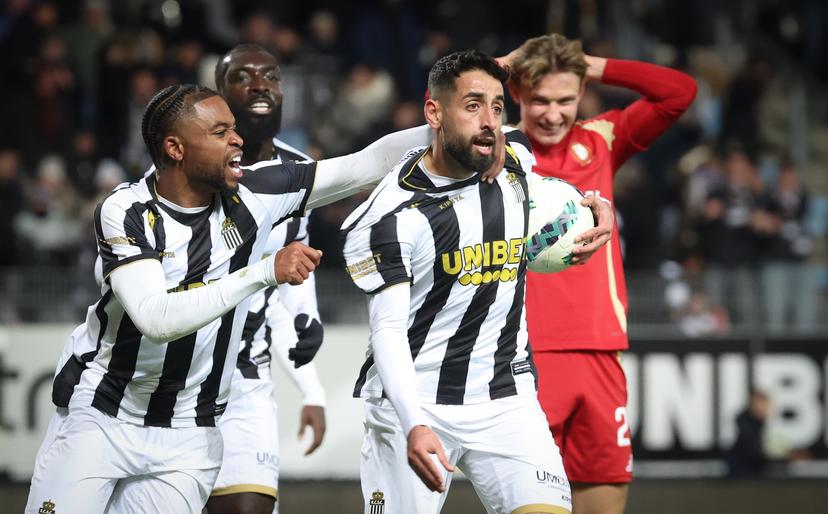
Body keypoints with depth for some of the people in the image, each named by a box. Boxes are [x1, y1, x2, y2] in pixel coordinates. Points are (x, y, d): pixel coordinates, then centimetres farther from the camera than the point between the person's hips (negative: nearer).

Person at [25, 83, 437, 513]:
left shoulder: (251, 195, -5)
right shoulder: (126, 212, -16)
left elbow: (365, 166, -2)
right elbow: (156, 319, -28)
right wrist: (265, 272, -32)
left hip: (186, 438, 3)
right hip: (99, 417, -3)